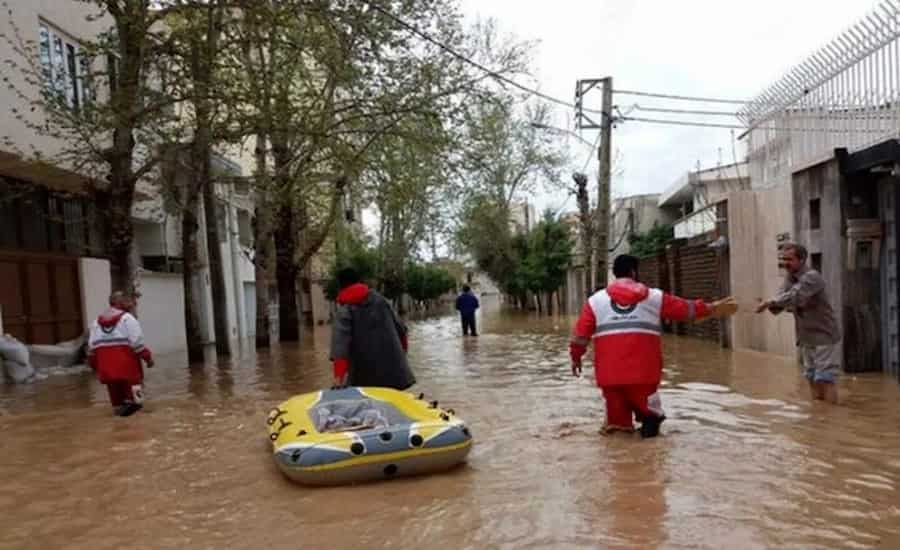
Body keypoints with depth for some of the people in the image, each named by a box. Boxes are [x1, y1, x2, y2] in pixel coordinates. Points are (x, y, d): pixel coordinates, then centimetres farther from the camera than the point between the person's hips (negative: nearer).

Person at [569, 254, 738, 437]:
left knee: (617, 412, 13)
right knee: (646, 407, 13)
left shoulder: (596, 300, 8)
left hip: (610, 372, 1)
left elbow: (581, 333, 7)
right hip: (644, 371, -1)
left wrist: (576, 356, 20)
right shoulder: (654, 297, 10)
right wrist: (712, 309, 34)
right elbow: (686, 308, 19)